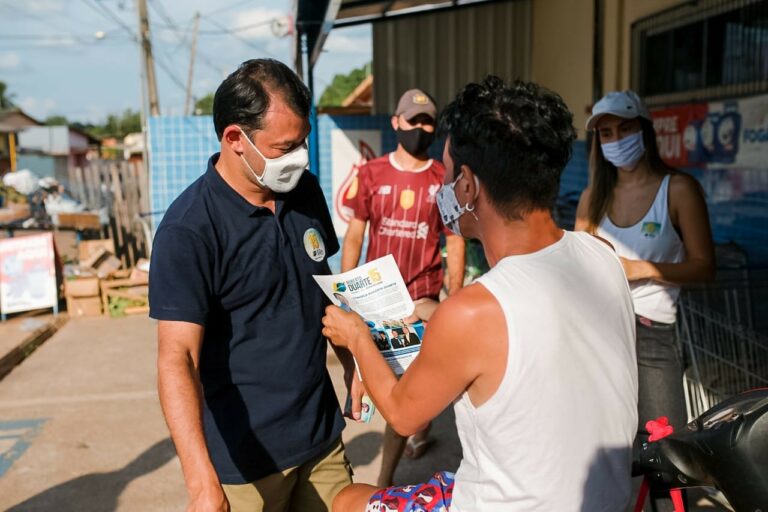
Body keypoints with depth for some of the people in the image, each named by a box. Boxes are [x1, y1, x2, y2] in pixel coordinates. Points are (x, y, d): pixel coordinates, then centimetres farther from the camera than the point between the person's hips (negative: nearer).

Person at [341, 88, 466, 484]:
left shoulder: (445, 180, -1)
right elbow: (354, 236, 3)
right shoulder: (371, 174, 1)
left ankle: (385, 479, 9)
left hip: (422, 298, -1)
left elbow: (454, 243, 2)